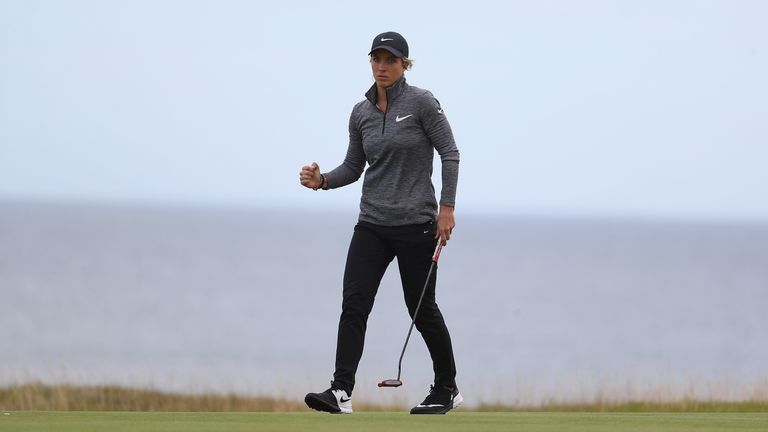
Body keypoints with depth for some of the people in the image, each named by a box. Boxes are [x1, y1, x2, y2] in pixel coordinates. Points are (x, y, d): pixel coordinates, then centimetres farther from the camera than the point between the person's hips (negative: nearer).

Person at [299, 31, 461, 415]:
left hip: (415, 223, -5)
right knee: (353, 304, -9)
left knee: (422, 308, 4)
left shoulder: (421, 102, -8)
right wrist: (322, 180, -4)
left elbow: (449, 153, -7)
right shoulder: (361, 113, 8)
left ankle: (447, 389, 22)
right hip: (372, 224, 5)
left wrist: (447, 207, -13)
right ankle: (341, 392, -15)